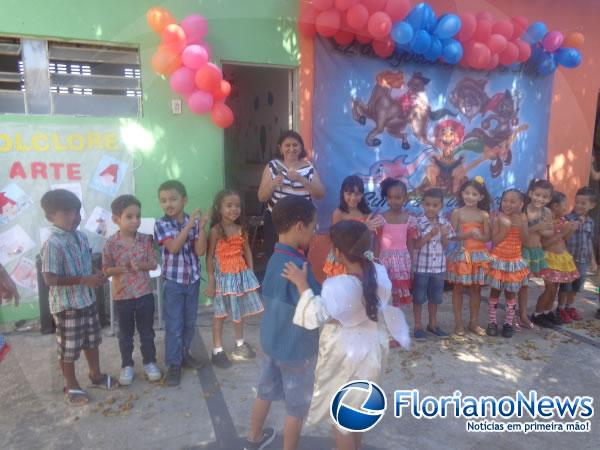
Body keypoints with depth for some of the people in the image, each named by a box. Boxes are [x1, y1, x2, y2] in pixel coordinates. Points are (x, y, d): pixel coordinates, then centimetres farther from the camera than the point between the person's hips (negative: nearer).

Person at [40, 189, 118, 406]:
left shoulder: (81, 237, 4)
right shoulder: (52, 244, -21)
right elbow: (50, 279, -25)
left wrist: (96, 275, -4)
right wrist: (84, 280, -25)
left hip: (88, 300, 8)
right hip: (66, 305, -8)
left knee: (92, 341, 21)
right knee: (68, 348, 9)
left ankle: (96, 376, 40)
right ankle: (71, 387, 27)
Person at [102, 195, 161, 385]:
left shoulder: (146, 239, -6)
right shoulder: (111, 244, -10)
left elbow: (153, 263, -4)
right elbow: (106, 270, -5)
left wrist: (140, 265, -23)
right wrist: (122, 269, -24)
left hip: (145, 293, 1)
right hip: (122, 296, -1)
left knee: (147, 332, 13)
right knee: (125, 334, 14)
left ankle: (149, 362, 29)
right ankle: (127, 366, 30)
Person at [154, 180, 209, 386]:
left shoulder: (194, 222, -3)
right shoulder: (161, 224, -9)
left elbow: (200, 251, -10)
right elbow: (173, 247, -23)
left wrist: (201, 227, -20)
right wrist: (189, 225, -26)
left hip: (193, 279, 3)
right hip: (173, 281, -3)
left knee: (190, 322, 16)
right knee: (174, 325, 2)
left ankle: (184, 353, 35)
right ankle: (173, 364, 15)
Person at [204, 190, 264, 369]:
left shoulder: (241, 229, 1)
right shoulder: (215, 231, -13)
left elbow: (247, 251, 8)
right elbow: (210, 256, -11)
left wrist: (250, 272, 2)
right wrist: (211, 280, -13)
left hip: (241, 274, 5)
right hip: (223, 276, -5)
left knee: (239, 311, 17)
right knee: (221, 313, 6)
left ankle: (240, 344, 34)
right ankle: (217, 350, 18)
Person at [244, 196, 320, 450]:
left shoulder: (275, 258, -3)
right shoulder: (298, 266, -29)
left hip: (271, 341, 8)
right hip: (296, 348, -8)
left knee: (265, 392, 26)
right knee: (297, 408, 13)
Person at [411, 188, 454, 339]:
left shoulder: (444, 223, 1)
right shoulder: (418, 222, -12)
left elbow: (445, 246, 4)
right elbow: (415, 245, -14)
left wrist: (444, 236, -15)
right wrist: (430, 235, -23)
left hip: (438, 266, 4)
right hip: (421, 266, -4)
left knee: (435, 297, 16)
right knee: (418, 297, 7)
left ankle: (433, 324, 32)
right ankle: (418, 326, 19)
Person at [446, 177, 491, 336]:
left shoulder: (484, 215, 2)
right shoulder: (457, 212, -4)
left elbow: (487, 237, 0)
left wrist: (479, 236, -21)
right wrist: (469, 234, -22)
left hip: (479, 255, 2)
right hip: (461, 254, -2)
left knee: (476, 288, 10)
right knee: (458, 288, 4)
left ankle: (473, 322, 23)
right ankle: (458, 323, 14)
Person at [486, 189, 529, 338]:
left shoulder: (522, 217, -3)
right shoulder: (497, 218, -10)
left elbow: (525, 240, -10)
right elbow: (494, 241, -15)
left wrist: (521, 226, -24)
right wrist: (506, 227, -23)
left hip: (514, 261, 2)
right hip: (498, 260, -2)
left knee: (511, 293, 11)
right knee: (495, 292, 7)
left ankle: (508, 323, 22)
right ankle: (492, 322, 18)